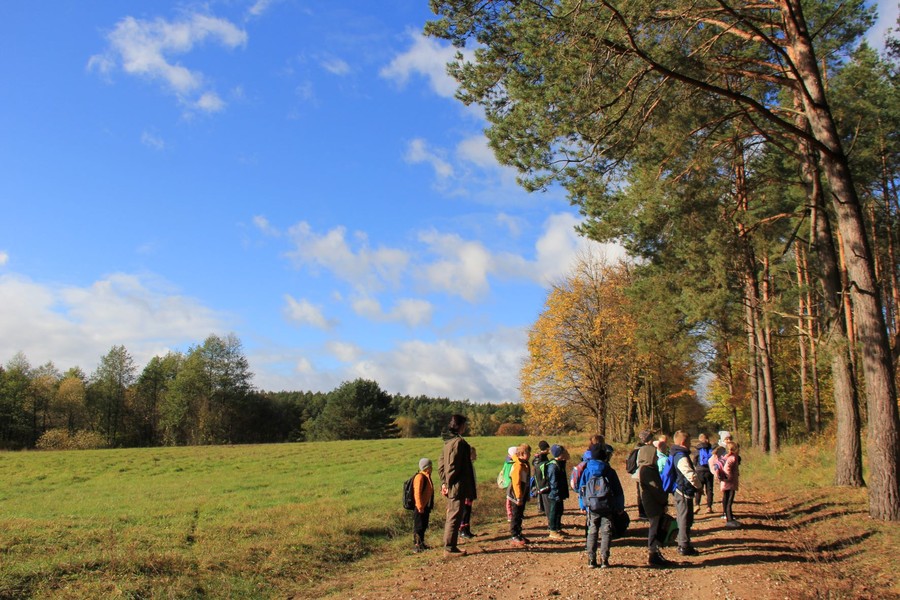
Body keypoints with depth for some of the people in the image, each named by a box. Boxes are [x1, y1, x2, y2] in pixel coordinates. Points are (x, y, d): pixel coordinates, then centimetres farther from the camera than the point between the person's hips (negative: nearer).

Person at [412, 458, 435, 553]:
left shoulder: (427, 477, 12)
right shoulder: (420, 477, -17)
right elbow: (417, 493, -21)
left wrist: (430, 506, 18)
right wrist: (420, 506, -22)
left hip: (426, 507, 9)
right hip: (420, 508, -9)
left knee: (423, 526, 17)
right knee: (418, 527, -2)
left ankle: (421, 544, 26)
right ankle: (416, 545, 5)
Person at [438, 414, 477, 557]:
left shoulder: (448, 441, 12)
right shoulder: (459, 442, -17)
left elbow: (441, 463, 16)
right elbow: (453, 466, -21)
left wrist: (444, 482, 15)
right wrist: (450, 484, -14)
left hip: (452, 487, 10)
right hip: (458, 486, -10)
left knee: (451, 516, 16)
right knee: (455, 517, -2)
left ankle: (449, 546, 24)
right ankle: (450, 548, 3)